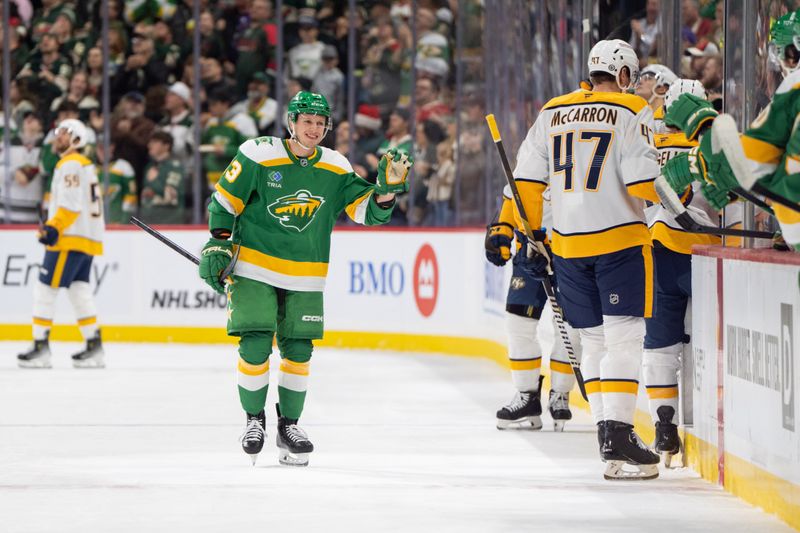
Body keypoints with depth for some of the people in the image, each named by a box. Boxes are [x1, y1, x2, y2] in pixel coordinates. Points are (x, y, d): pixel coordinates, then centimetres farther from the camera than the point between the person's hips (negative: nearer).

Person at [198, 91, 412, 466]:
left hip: (304, 277, 3)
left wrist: (388, 187, -17)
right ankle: (254, 420, 10)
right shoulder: (259, 156, -10)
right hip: (254, 268, -3)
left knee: (298, 352, 4)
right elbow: (225, 200, -2)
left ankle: (289, 425, 20)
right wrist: (218, 244, -6)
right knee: (255, 347, -10)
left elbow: (367, 210, 0)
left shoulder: (335, 169, 0)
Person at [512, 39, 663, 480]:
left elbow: (527, 180, 10)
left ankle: (605, 426, 12)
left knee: (594, 339, 14)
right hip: (620, 239, -5)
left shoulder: (552, 113, 11)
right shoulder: (632, 113, -5)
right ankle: (617, 432, -18)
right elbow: (642, 181, -14)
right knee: (624, 337, -7)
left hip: (568, 243, 5)